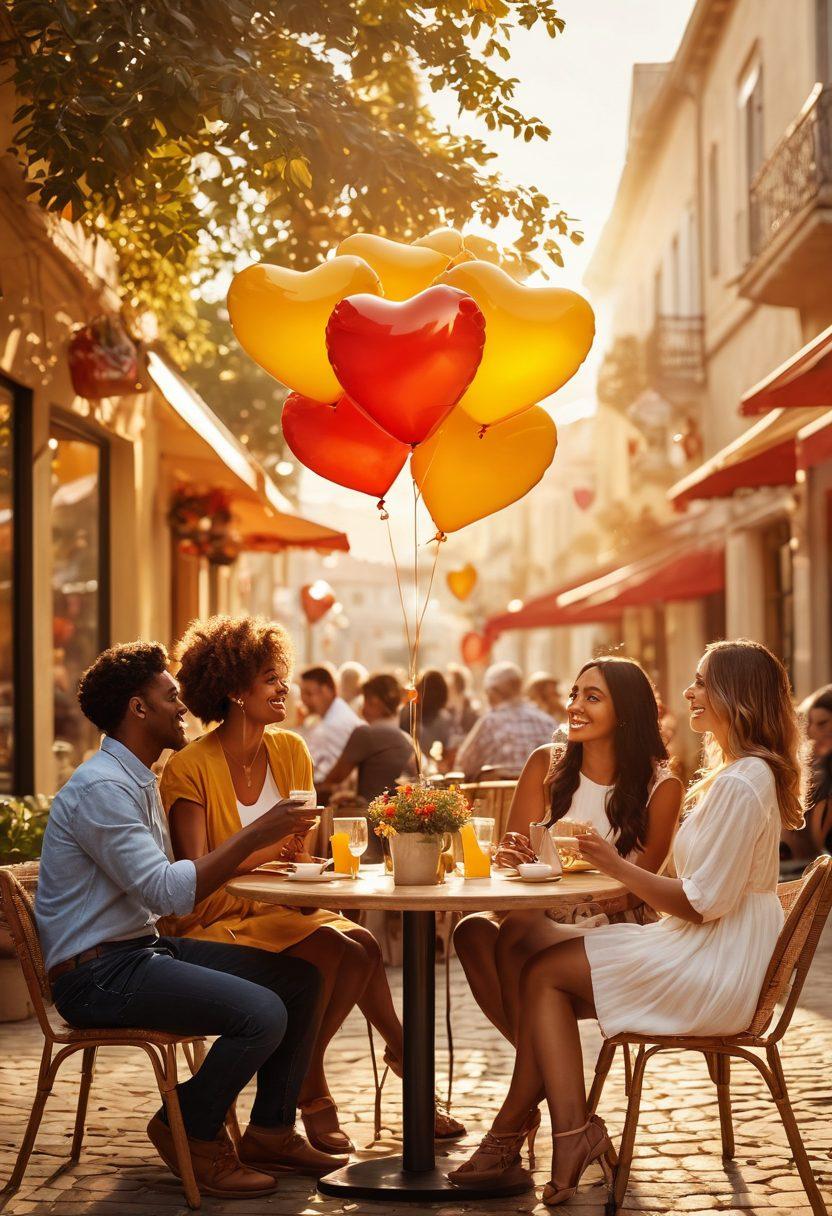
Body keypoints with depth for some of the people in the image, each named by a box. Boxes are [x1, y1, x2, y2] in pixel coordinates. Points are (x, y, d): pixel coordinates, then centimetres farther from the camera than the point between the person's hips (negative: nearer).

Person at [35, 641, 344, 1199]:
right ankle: (190, 1131, -1)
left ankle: (270, 1132, 13)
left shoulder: (141, 781, 17)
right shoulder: (102, 787, -17)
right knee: (262, 1014, -25)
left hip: (144, 949, 10)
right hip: (98, 970, -10)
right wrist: (255, 835, -21)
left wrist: (249, 859, 4)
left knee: (301, 978, 3)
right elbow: (170, 891, -25)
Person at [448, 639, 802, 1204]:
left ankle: (512, 1131, 2)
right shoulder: (748, 772, 15)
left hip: (715, 975, -10)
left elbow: (701, 903, -21)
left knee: (543, 973, -5)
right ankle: (571, 1133, -3)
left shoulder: (740, 784, -19)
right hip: (711, 955, 10)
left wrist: (617, 866, -11)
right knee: (550, 978, 3)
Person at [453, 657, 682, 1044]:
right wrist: (509, 855, -20)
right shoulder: (546, 764, 7)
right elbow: (512, 851, 5)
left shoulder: (661, 787, -2)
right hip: (541, 919, 4)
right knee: (473, 931, -29)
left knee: (517, 934, -32)